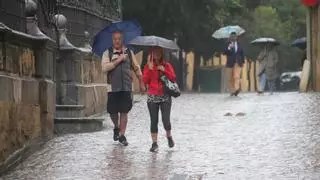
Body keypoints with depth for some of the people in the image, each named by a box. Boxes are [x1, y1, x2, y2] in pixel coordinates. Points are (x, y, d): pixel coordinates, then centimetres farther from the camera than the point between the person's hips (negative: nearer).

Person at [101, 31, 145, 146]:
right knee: (112, 111, 2)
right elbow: (104, 68, -14)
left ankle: (122, 135, 8)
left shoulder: (129, 52, 9)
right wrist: (118, 60, -16)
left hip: (127, 87, 1)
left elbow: (136, 68, 17)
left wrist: (141, 83, 17)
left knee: (124, 112, -1)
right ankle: (116, 128, 31)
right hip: (113, 87, -1)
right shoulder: (107, 53, 2)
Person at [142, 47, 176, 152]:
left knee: (166, 120, -8)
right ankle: (154, 143, 3)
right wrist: (150, 68, -12)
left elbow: (173, 79, -1)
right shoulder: (148, 66, 6)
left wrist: (164, 70, -11)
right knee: (154, 121, -3)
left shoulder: (167, 65, 8)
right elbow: (145, 81, -5)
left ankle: (169, 136, 20)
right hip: (152, 97, 0)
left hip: (165, 97, 0)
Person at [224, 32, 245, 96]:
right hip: (230, 63, 0)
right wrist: (229, 48, -23)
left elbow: (242, 53, 16)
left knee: (237, 76, -16)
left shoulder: (239, 44, 11)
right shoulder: (228, 44, 4)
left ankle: (236, 89, -26)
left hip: (238, 63, 0)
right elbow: (225, 52, -7)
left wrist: (243, 61, 11)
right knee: (230, 78, 2)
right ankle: (232, 91, 8)